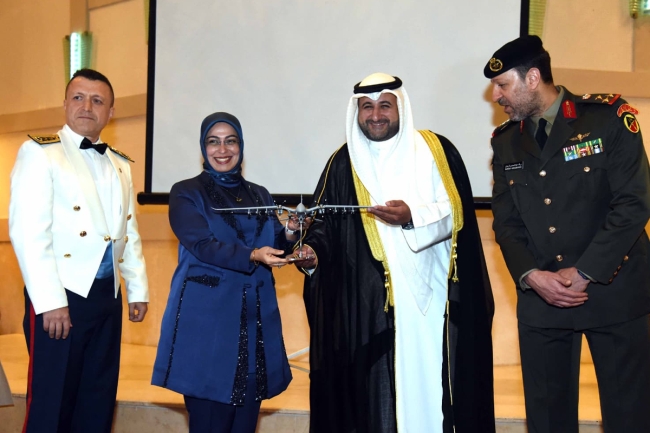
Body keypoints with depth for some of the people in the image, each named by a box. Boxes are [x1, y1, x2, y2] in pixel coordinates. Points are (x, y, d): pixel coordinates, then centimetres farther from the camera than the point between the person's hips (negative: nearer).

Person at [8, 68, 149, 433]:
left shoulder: (120, 164, 16)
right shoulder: (40, 152, -4)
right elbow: (27, 231, -13)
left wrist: (138, 289, 13)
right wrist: (50, 302, -19)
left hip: (107, 295, 6)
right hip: (61, 295, -6)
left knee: (99, 401, 12)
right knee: (51, 403, 1)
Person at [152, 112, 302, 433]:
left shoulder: (260, 196, 15)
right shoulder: (186, 193, 1)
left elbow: (274, 249, 11)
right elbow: (203, 245, -13)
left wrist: (290, 233, -11)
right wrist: (252, 256, -28)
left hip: (255, 315, 5)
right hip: (207, 315, -4)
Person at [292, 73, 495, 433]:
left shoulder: (435, 150, 5)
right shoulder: (344, 163, 10)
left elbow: (457, 212, -3)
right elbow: (324, 221, 4)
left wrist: (414, 217, -19)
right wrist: (313, 252, -15)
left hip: (432, 296, -1)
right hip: (367, 303, 1)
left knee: (430, 382, 1)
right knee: (373, 389, -1)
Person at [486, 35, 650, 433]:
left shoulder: (608, 117, -6)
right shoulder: (505, 142, 9)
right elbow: (506, 221, 7)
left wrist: (583, 273, -15)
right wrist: (531, 276, -10)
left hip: (614, 291, -3)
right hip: (540, 297, 4)